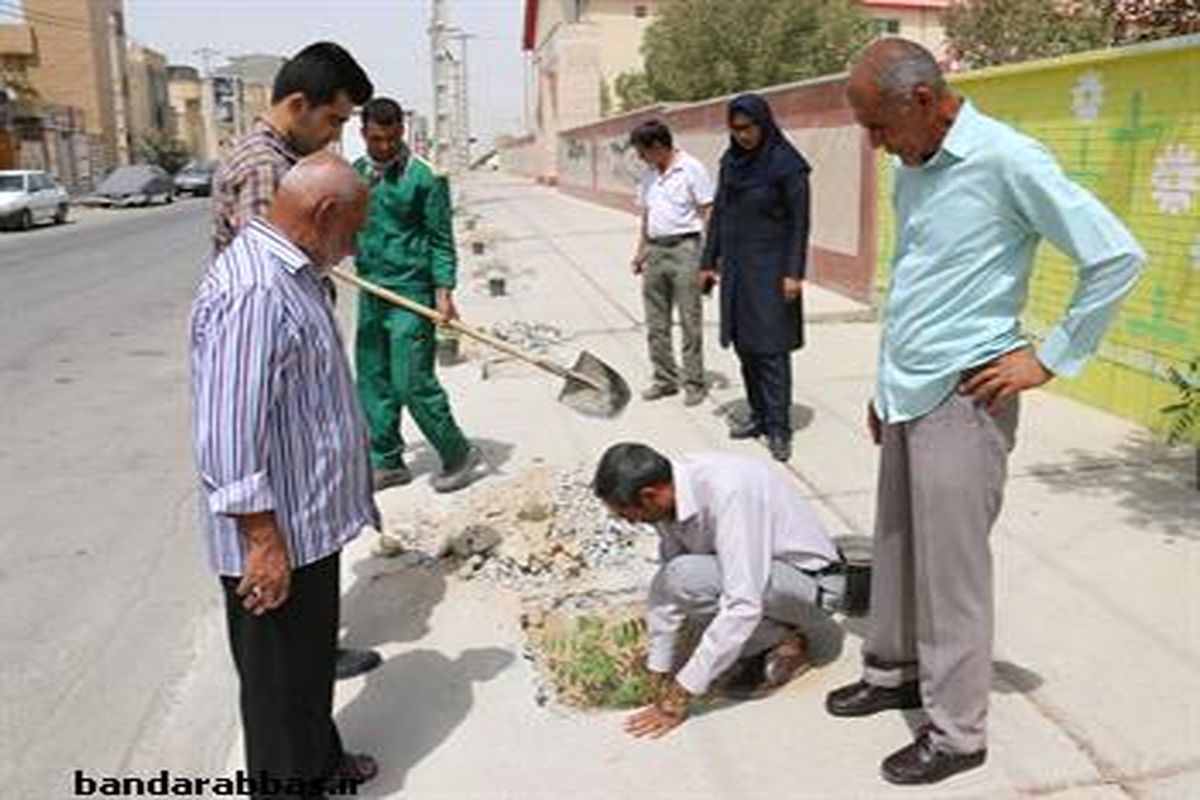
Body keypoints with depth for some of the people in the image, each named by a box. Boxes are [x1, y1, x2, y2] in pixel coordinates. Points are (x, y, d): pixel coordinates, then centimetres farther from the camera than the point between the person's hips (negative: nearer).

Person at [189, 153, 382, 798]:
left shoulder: (292, 273, 8)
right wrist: (264, 540, -23)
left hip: (310, 519, 10)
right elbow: (229, 434, -27)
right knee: (280, 673, 9)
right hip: (278, 534, -10)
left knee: (313, 657, 26)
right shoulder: (251, 291, -25)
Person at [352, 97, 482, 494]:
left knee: (412, 383, -7)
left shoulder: (424, 178, -8)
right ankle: (387, 462, 22)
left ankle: (459, 454, 10)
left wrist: (443, 291, -15)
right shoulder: (355, 174, 10)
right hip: (370, 292, 7)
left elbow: (441, 238, -7)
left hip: (411, 293, -6)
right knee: (373, 382, 10)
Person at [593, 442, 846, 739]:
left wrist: (680, 695, -29)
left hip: (811, 581, -9)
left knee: (687, 577, -28)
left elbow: (744, 606, -35)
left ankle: (790, 642, -6)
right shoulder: (672, 493, -8)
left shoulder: (727, 491, -32)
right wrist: (658, 672, 2)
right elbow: (665, 585, 1)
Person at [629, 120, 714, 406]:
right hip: (655, 250, 7)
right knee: (656, 324, 9)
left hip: (684, 248, -7)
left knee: (690, 321, -1)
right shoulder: (649, 174, 13)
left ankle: (694, 383, 8)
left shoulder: (692, 169, -8)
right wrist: (640, 252, 18)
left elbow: (708, 213, -9)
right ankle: (665, 379, 20)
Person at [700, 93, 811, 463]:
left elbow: (800, 221, -11)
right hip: (735, 266, 7)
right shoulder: (730, 161, 8)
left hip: (770, 268, -6)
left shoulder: (786, 163, -11)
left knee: (770, 347, -6)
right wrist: (709, 261, 12)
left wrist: (793, 272, -16)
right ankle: (759, 415, 22)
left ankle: (779, 428, 1)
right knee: (743, 343, 10)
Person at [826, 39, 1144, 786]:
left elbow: (1119, 256, -14)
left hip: (962, 400, -7)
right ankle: (893, 671, 36)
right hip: (907, 396, 8)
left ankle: (958, 731, 17)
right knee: (896, 546, 17)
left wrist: (1049, 357, -11)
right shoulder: (912, 171, 10)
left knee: (951, 565, 1)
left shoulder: (1007, 160, -14)